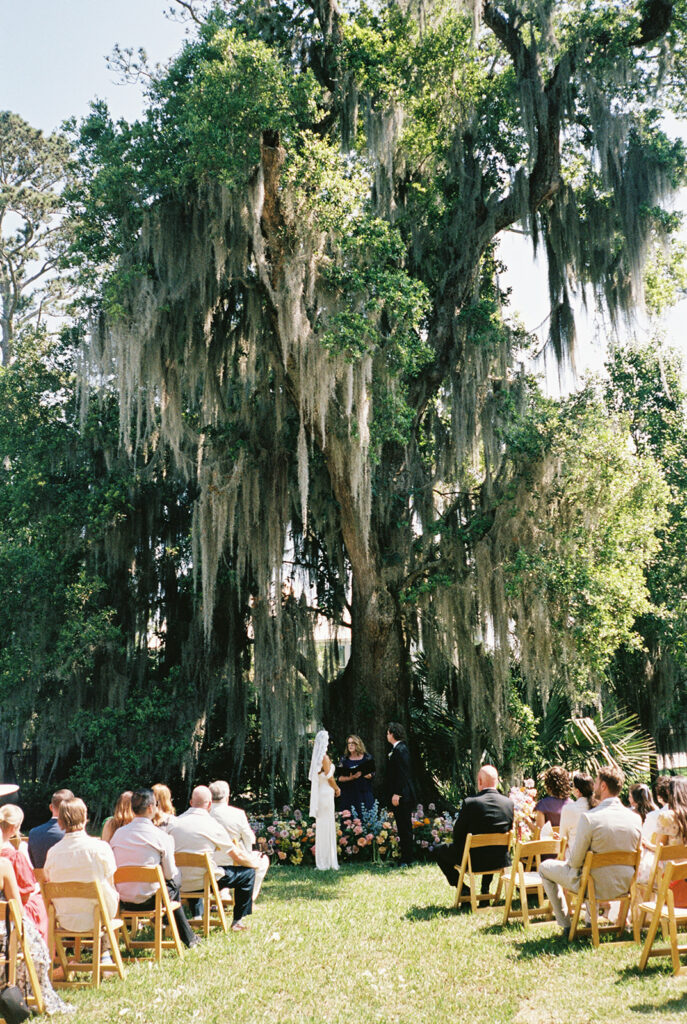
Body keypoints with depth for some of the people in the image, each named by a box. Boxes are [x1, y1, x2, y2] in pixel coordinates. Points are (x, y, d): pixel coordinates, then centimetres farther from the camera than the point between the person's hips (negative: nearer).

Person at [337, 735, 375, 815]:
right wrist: (351, 778, -15)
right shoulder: (344, 759, 8)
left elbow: (371, 775, 4)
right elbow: (339, 778, 2)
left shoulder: (367, 758, 6)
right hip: (348, 795, 0)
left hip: (364, 794, 0)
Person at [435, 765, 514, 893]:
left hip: (474, 860, -4)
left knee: (440, 852, 19)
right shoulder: (509, 803, -7)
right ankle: (485, 888, 35)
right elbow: (509, 830, 7)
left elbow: (457, 834, -11)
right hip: (500, 860, 5)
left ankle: (463, 889, 12)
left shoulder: (470, 802, -19)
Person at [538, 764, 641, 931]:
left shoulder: (589, 817, -24)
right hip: (623, 887, 5)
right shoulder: (635, 818, -8)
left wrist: (567, 861, 7)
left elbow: (575, 861, -17)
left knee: (544, 867, 16)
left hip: (596, 888, -5)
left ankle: (565, 924, 19)